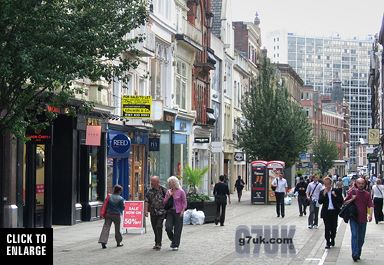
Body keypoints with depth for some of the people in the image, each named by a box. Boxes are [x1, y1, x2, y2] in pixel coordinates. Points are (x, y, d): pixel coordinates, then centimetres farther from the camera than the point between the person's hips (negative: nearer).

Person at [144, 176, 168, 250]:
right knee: (155, 228, 9)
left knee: (159, 227, -14)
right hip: (153, 213, 4)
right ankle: (157, 243, 22)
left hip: (161, 212, -4)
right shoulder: (150, 191, 5)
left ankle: (158, 244, -12)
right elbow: (146, 202, 0)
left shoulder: (163, 190, -3)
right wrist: (145, 211, -11)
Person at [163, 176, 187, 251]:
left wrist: (182, 211, -11)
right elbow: (164, 202, 9)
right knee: (168, 227, -8)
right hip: (170, 212, 4)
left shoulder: (181, 192, -4)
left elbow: (184, 203, -1)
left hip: (178, 212, -4)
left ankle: (175, 245, 6)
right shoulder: (168, 191, 9)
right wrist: (169, 195, -6)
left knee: (177, 229, -2)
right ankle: (173, 240, 18)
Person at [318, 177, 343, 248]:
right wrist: (324, 194, -15)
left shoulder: (336, 191, 2)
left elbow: (341, 201, -1)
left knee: (334, 227, 8)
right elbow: (320, 202, -7)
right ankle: (328, 242, 0)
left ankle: (332, 240, 29)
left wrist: (336, 196, -15)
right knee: (327, 228, -5)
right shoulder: (322, 192, 4)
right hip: (326, 212, 0)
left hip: (334, 212, 1)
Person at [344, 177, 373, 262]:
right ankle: (355, 254, -19)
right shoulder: (352, 192, 2)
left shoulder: (367, 194, 6)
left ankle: (358, 254, 21)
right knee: (354, 235, -14)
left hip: (363, 219, 3)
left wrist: (370, 214, -19)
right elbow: (345, 202, 8)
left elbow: (370, 205, -1)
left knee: (361, 238, 9)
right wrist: (352, 199, -11)